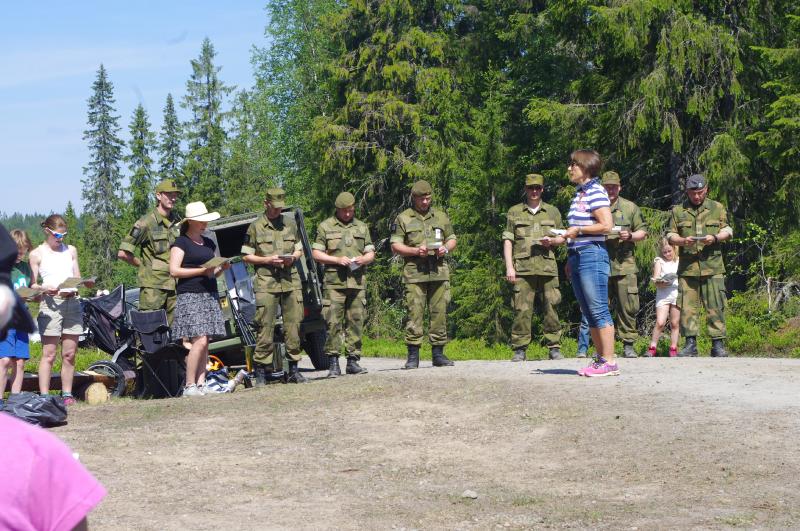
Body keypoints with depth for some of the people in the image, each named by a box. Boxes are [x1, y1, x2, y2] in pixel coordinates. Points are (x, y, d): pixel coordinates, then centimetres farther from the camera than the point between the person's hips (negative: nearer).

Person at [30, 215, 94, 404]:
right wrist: (45, 289, -20)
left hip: (72, 302, 4)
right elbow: (32, 285, 0)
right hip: (50, 303, -4)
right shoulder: (37, 254, 5)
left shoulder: (71, 250, 17)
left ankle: (67, 394, 11)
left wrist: (86, 283, -4)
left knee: (69, 353, 5)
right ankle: (44, 395, -6)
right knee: (49, 353, -7)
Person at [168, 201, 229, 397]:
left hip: (210, 296, 7)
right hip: (190, 296, -7)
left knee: (205, 343, 1)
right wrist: (202, 270, -15)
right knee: (199, 341, -15)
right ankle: (189, 386, -12)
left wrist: (222, 268, 5)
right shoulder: (181, 243, -1)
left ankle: (201, 383, 1)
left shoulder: (209, 243, 21)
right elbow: (174, 271, -10)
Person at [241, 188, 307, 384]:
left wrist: (292, 258, -1)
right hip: (266, 282, -4)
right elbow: (246, 256, 3)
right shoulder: (256, 226, 2)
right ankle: (261, 372, -2)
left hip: (290, 281, 4)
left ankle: (294, 370, 11)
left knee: (294, 325, 4)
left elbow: (299, 250, 21)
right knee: (265, 327, -5)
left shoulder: (290, 223, 14)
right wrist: (267, 260, -11)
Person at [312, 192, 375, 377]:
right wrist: (337, 260, -11)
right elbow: (316, 253, 2)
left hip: (357, 282, 3)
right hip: (334, 282, -3)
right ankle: (333, 363, -5)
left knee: (356, 322, 2)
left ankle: (353, 360, 7)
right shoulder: (325, 227, 7)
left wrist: (364, 259, -4)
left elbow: (371, 253, 19)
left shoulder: (362, 227, 18)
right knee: (333, 323, -7)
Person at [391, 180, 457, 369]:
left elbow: (452, 239, 21)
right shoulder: (403, 218, 7)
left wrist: (446, 248, -2)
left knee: (439, 312, 1)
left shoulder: (441, 216, 17)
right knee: (414, 313, -7)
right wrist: (415, 250, -13)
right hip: (414, 273, -3)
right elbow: (395, 246, 2)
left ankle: (438, 353, 8)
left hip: (439, 272, 3)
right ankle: (413, 356, -4)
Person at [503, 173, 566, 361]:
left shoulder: (552, 212, 16)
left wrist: (551, 241, -3)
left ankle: (554, 347, 5)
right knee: (522, 309, -5)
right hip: (523, 267, -1)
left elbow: (562, 238, 20)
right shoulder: (514, 212, 11)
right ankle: (519, 349, -1)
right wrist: (509, 267, -3)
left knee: (550, 308, -1)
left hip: (547, 266, 1)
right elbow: (507, 240, 7)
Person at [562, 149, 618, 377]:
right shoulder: (579, 194, 18)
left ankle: (609, 362, -7)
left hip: (592, 254, -10)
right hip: (577, 256, 10)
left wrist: (578, 230, -11)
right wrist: (570, 259, 21)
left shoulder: (596, 193, -9)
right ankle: (601, 359, 14)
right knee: (589, 313, 10)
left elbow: (606, 225, -18)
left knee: (599, 310, -9)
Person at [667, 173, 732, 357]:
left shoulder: (717, 208, 11)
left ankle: (718, 344, 0)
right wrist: (683, 241, -12)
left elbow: (727, 230, 11)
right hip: (687, 267, 1)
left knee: (715, 306, -4)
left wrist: (715, 238, -9)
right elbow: (670, 235, 9)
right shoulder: (678, 211, 11)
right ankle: (690, 344, 5)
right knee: (687, 306, -1)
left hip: (712, 266, -1)